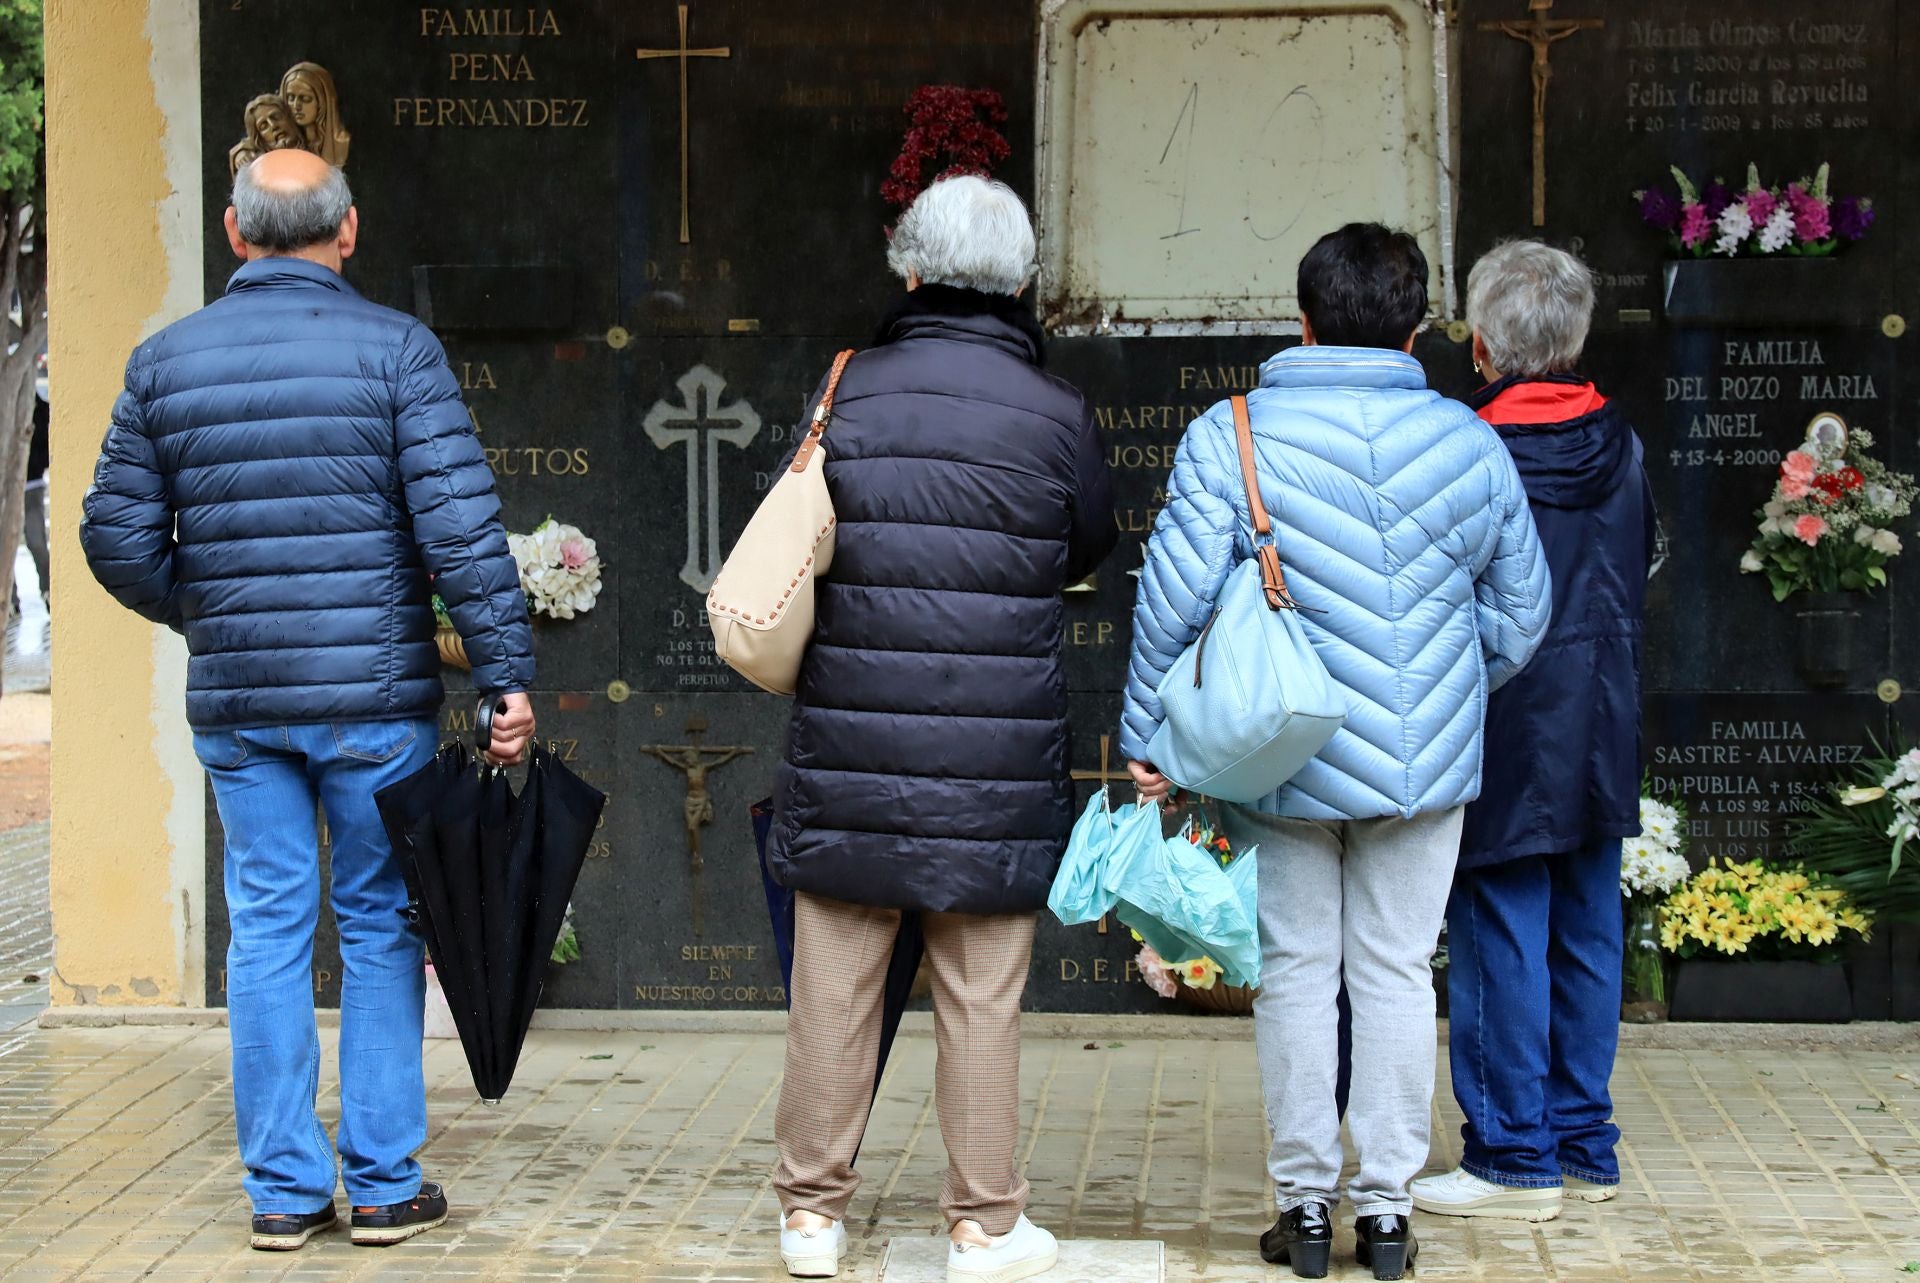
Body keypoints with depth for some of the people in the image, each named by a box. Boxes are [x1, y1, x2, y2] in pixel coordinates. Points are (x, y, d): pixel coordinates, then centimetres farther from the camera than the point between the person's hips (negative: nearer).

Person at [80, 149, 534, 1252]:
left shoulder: (165, 362, 5)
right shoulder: (396, 350, -6)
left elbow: (120, 540, 7)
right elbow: (461, 525, -13)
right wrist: (509, 672, -11)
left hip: (234, 702, 3)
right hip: (375, 692, -3)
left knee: (268, 929, 9)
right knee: (380, 924, 7)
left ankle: (285, 1189, 13)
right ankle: (385, 1184, 12)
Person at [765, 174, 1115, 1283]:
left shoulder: (843, 397, -1)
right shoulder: (1055, 414, -5)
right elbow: (1090, 553, 9)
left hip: (851, 744, 2)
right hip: (997, 763, -1)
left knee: (835, 990, 9)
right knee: (982, 1001, 6)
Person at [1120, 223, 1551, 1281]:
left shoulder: (1230, 438, -9)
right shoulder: (1469, 444, 1)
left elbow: (1174, 598, -15)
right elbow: (1519, 612, 8)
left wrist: (1144, 738, -7)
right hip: (1424, 764, 2)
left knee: (1295, 973, 9)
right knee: (1397, 974, 9)